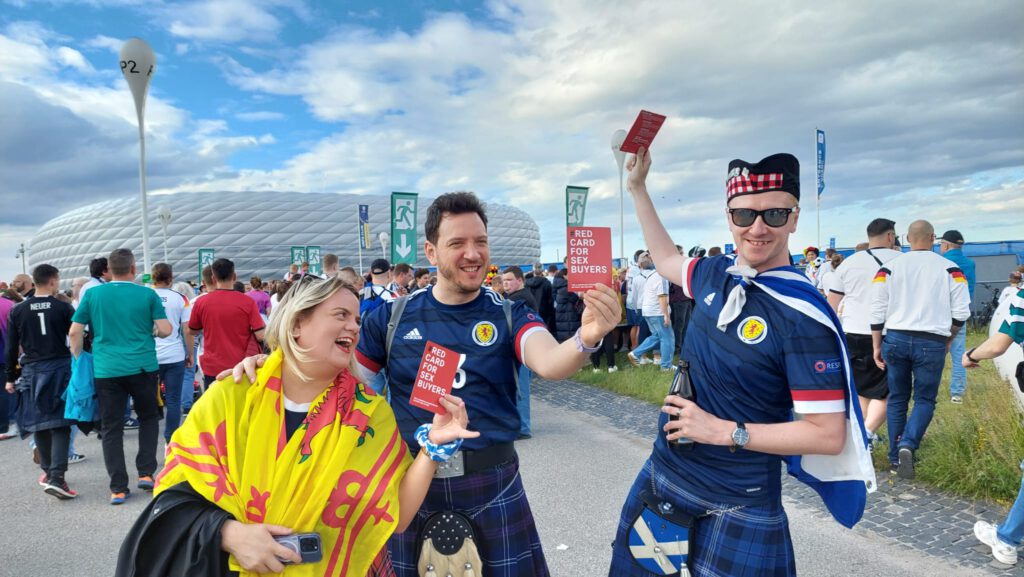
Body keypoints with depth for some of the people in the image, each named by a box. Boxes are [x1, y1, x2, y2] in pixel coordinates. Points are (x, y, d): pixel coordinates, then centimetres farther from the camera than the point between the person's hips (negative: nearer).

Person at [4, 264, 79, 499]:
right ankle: (56, 478, -13)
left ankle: (48, 471, 27)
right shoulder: (64, 308, -5)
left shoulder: (18, 311, 2)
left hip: (32, 371, 3)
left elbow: (11, 348, 5)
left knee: (39, 424, 15)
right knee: (60, 424, -2)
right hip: (60, 368, -3)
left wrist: (10, 378, 13)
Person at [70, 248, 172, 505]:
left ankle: (118, 488, 9)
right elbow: (166, 329, -4)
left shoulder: (93, 294, 2)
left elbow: (75, 332, 1)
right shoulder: (148, 294, -1)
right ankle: (146, 473, 13)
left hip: (106, 369, 1)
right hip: (143, 367, 0)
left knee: (111, 428, 7)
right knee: (148, 417, 19)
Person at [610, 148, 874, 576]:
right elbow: (666, 260, 20)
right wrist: (638, 186, 19)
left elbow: (829, 434, -20)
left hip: (738, 507, -6)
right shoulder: (716, 274, -2)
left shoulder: (803, 316, -21)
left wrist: (725, 431, -21)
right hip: (661, 475, 7)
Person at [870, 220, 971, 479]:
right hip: (931, 342, -2)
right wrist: (948, 339, 16)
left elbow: (877, 310, 1)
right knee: (925, 399, 9)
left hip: (896, 339, 2)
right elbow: (961, 312, 0)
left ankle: (895, 459, 18)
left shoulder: (889, 267, 2)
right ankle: (908, 445, -15)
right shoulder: (950, 269, 1)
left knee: (897, 398, 13)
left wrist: (876, 346, 7)